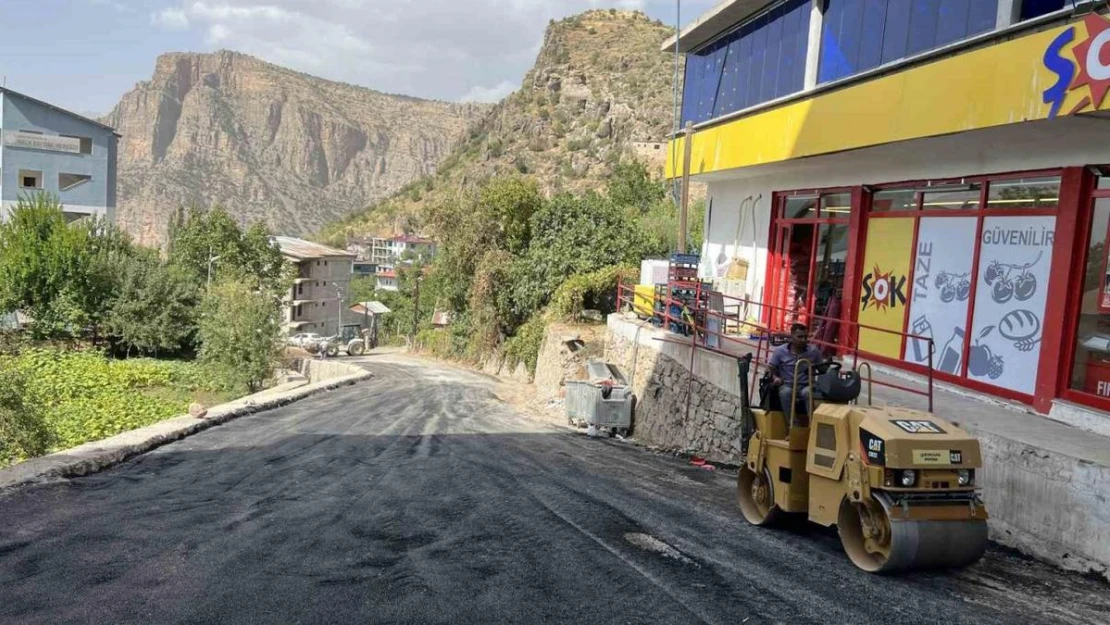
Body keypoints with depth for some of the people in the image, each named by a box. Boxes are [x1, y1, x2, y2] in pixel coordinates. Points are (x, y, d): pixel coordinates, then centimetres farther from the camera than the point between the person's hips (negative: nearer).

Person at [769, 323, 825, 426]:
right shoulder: (780, 351, 0)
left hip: (806, 386, 0)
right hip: (787, 385, 0)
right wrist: (775, 378, -17)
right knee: (785, 393, -37)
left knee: (809, 392, -36)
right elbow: (772, 370, 5)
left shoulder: (814, 351, 3)